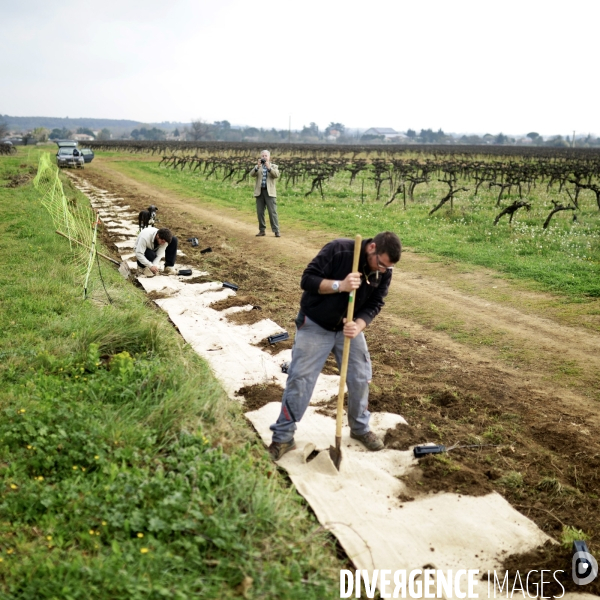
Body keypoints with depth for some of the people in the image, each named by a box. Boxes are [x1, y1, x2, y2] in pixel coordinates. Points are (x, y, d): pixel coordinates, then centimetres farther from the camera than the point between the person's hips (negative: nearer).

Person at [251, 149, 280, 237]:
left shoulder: (274, 166, 11)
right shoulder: (257, 167, 15)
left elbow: (276, 175, -9)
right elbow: (252, 174, -4)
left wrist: (269, 167, -19)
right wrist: (258, 166, -18)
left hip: (270, 192, -3)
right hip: (259, 192, 3)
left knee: (273, 212, -8)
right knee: (260, 212, 2)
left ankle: (276, 231, -8)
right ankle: (262, 230, 10)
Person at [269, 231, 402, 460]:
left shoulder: (384, 272, -10)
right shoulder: (338, 250, -25)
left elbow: (374, 304, -6)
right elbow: (307, 280, -24)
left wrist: (358, 326, -25)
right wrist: (339, 285, -38)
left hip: (349, 328, 5)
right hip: (315, 326, -4)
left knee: (361, 379, 9)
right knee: (299, 379, -4)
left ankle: (360, 428, 33)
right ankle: (282, 438, 8)